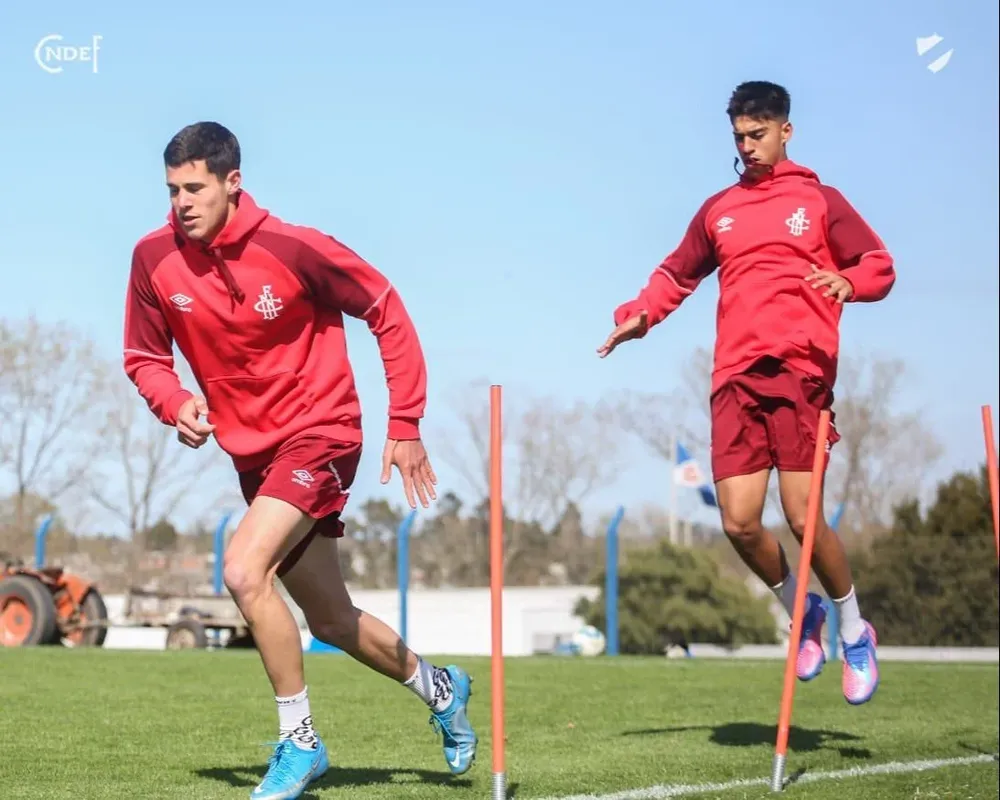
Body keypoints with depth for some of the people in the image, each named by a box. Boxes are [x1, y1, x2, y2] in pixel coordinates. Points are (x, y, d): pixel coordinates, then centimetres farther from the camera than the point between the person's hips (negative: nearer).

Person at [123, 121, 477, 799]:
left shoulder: (292, 247, -18)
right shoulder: (155, 259, -7)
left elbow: (387, 311, -8)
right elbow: (144, 357, 6)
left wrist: (405, 424, -10)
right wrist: (175, 404, -16)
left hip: (320, 434, -6)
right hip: (254, 454, 6)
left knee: (244, 570, -26)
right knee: (333, 623, 15)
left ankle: (300, 740, -11)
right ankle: (438, 687, 42)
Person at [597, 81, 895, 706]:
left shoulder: (819, 201, 9)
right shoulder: (719, 210, 19)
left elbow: (880, 266, 9)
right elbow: (678, 274, 26)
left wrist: (847, 282, -13)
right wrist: (639, 315, 7)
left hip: (800, 372, -3)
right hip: (736, 378, 4)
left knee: (803, 517, -12)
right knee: (740, 523, -6)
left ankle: (854, 631, 11)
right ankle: (801, 612, 21)